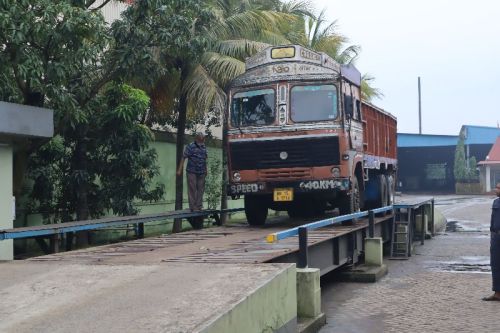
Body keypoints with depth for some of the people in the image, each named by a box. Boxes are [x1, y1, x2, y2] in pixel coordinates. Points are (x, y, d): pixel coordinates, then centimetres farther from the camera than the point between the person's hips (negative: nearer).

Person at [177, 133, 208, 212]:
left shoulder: (204, 147, 12)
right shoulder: (190, 146, -6)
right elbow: (183, 158, -7)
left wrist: (206, 170, 21)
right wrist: (179, 170, -13)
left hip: (201, 173, 5)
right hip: (191, 172, -5)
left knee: (200, 189, 5)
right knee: (192, 189, -4)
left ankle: (199, 206, 12)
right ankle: (193, 207, 0)